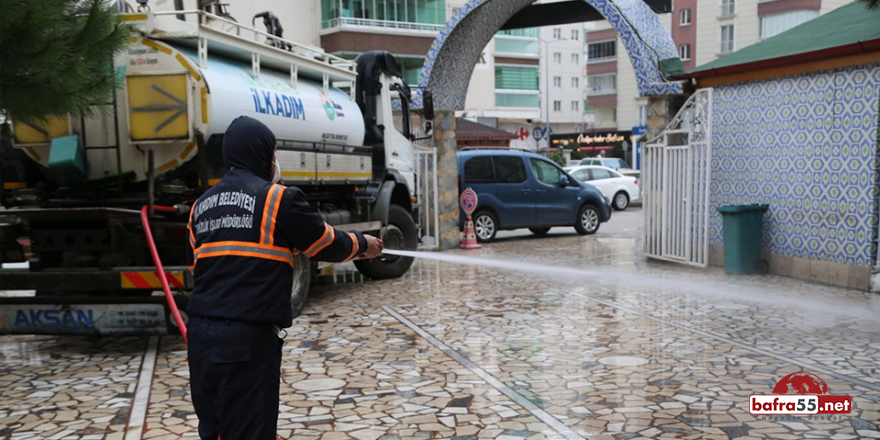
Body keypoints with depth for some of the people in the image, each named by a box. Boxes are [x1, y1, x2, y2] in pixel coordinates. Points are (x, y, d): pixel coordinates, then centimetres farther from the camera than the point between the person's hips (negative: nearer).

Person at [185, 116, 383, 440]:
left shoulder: (202, 204, 13)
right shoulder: (280, 198, -5)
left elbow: (199, 268, 18)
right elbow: (327, 245, 5)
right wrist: (362, 243, 23)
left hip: (200, 332, 7)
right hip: (248, 339, -7)